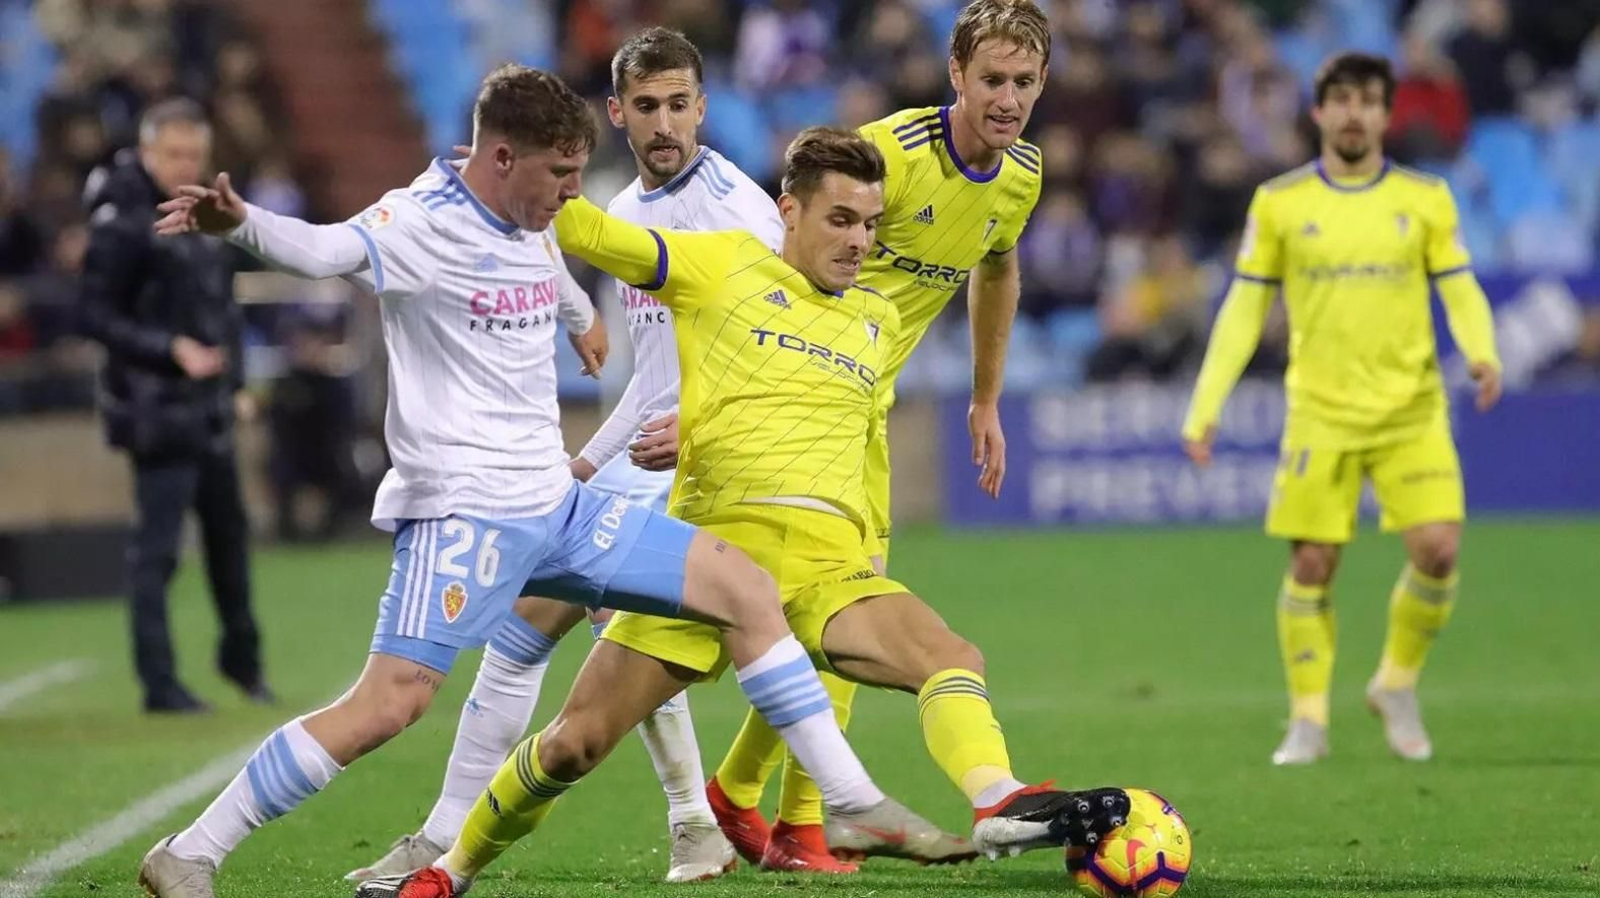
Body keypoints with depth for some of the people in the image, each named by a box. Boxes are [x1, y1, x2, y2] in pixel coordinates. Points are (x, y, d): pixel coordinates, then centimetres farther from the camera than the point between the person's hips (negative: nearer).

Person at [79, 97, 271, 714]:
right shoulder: (122, 224, -15)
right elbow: (95, 316, -16)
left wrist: (232, 376, 16)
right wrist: (171, 349, -24)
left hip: (207, 404, 9)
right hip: (157, 408, -9)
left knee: (228, 527, 19)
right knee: (157, 545, -6)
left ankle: (241, 653, 35)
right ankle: (158, 682, -1)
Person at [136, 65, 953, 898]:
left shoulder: (534, 227, 11)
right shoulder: (422, 223, -14)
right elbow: (322, 249, -33)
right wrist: (242, 224, -52)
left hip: (557, 507, 8)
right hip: (461, 511, -8)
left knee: (747, 590, 6)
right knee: (388, 704, -20)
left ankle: (853, 802, 16)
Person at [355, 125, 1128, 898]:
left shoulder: (879, 321, 20)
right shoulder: (724, 265, 7)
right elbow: (591, 234, -1)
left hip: (828, 565, 3)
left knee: (953, 661, -27)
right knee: (573, 743, -4)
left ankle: (1002, 808, -49)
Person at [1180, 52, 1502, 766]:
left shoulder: (1425, 198, 4)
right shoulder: (1278, 202, 3)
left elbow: (1461, 292, 4)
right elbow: (1244, 309, 6)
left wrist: (1483, 354, -18)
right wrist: (1205, 406, -1)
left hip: (1413, 411, 1)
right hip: (1320, 414, 0)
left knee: (1438, 549, -11)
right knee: (1312, 565, -3)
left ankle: (1397, 686, 13)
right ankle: (1307, 721, 9)